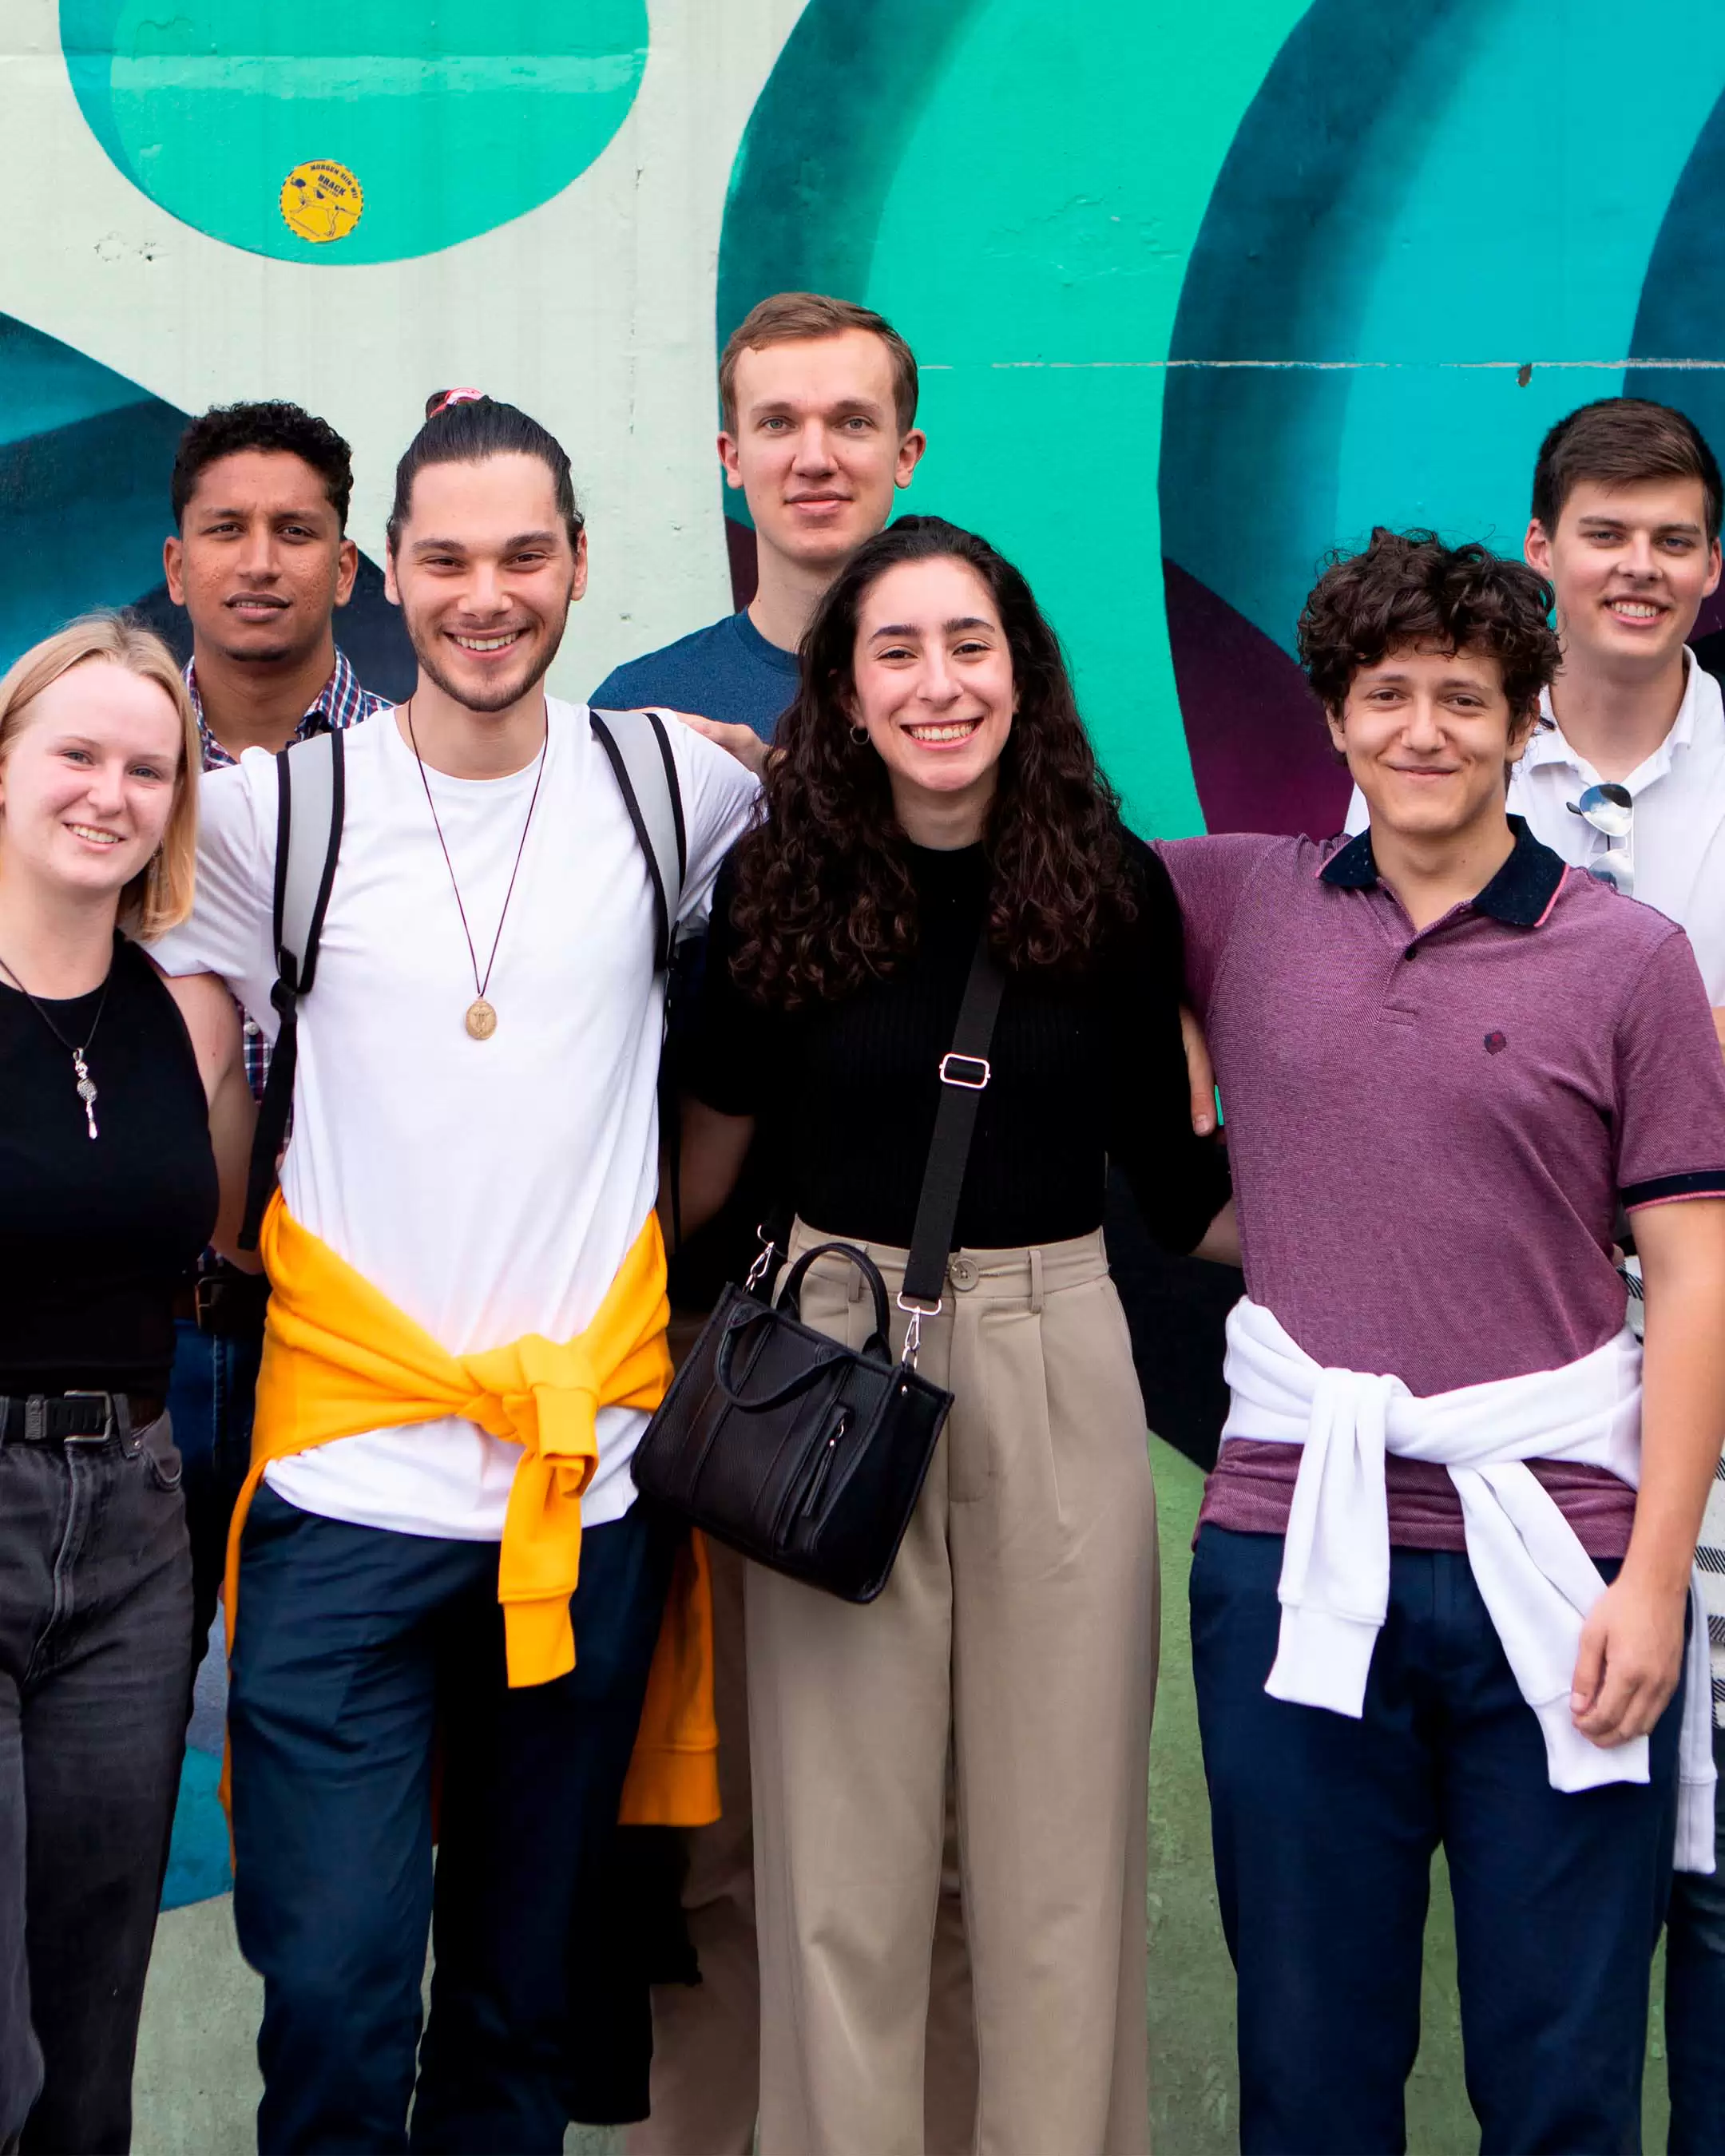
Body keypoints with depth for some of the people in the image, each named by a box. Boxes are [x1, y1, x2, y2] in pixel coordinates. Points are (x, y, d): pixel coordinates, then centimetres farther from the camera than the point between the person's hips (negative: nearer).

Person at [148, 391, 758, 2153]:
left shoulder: (679, 789, 3)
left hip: (588, 1486, 2)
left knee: (522, 1999, 13)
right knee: (333, 2001, -5)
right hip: (345, 1489, -1)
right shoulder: (271, 812, 0)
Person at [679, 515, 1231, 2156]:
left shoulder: (1112, 887, -2)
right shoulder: (778, 884, -3)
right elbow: (714, 1131, 8)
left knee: (1060, 1829, 7)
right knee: (842, 1839, 6)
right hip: (834, 1355, 0)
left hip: (1056, 1361, 1)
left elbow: (1174, 1173, 5)